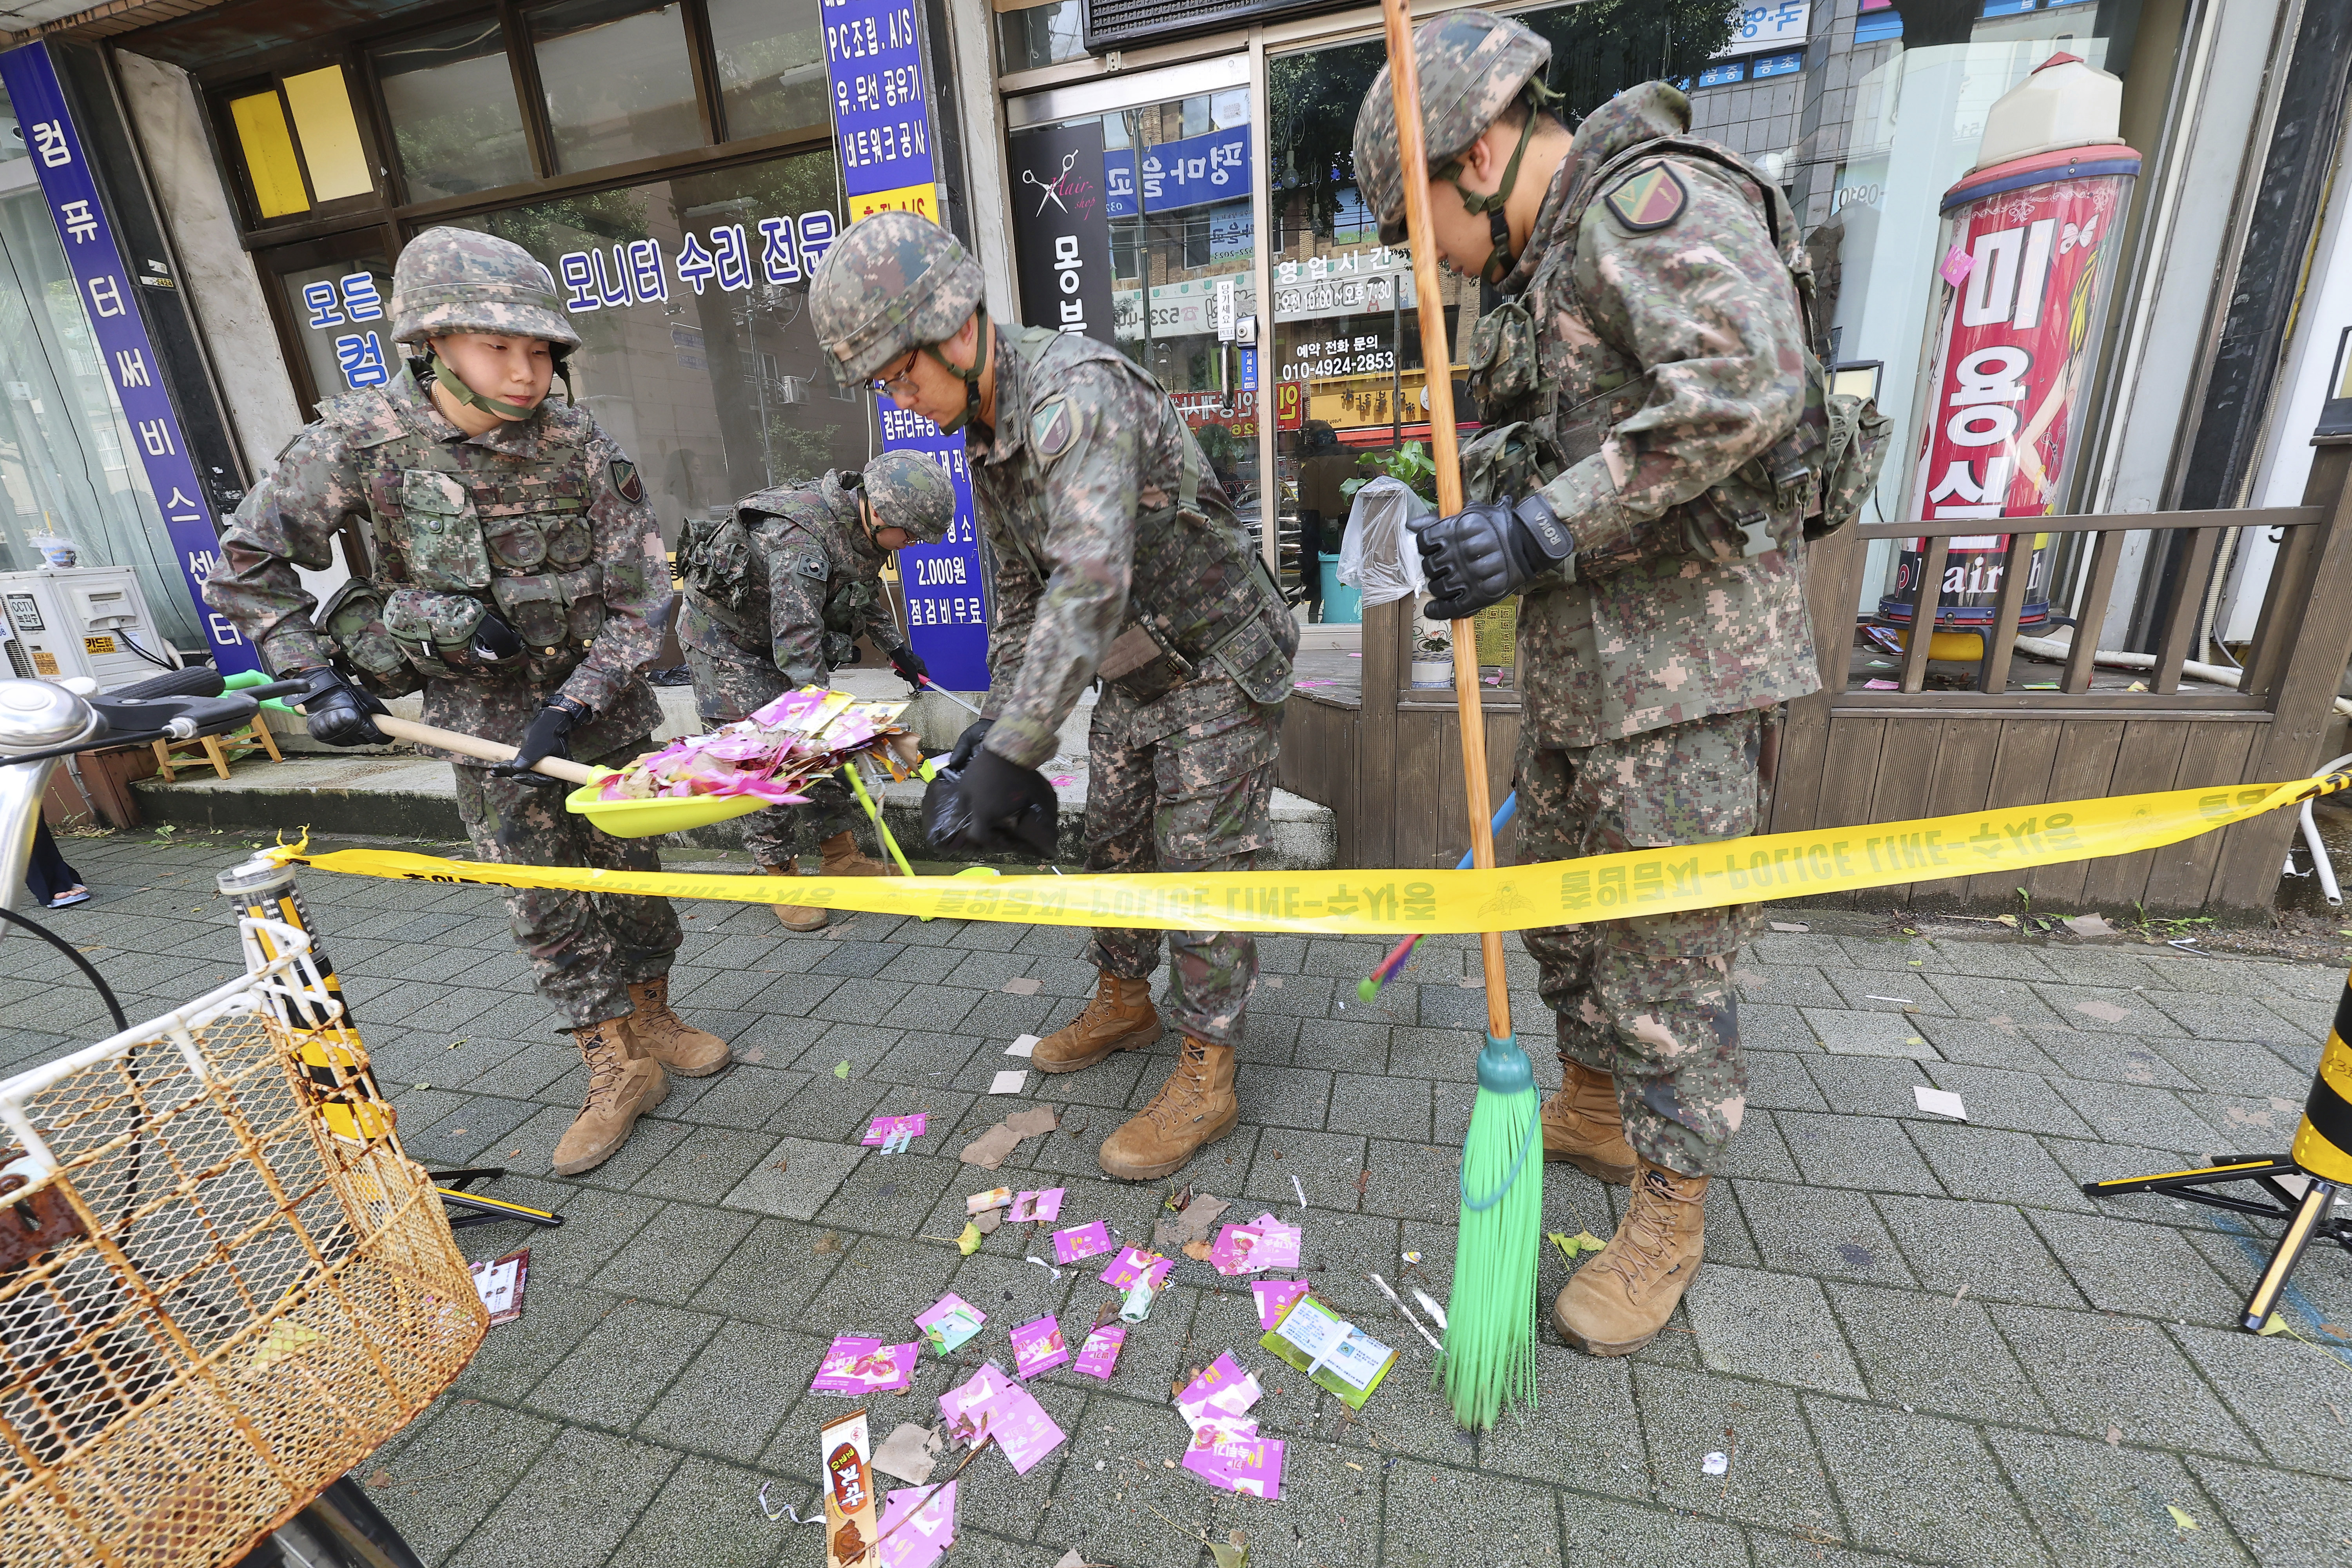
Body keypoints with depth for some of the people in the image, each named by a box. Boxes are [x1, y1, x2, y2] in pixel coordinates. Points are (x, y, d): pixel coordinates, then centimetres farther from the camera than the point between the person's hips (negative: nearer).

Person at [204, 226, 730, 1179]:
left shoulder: (579, 447, -12)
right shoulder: (361, 439, -12)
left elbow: (639, 596, -11)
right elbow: (247, 562, -2)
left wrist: (573, 706, -18)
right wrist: (320, 678, -10)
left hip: (596, 699, 1)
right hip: (482, 713, 0)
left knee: (631, 866, 10)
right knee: (543, 901, 1)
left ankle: (651, 1022, 31)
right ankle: (617, 1074, 14)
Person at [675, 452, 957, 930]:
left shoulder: (862, 525, -10)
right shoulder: (798, 540, -38)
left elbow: (868, 589, 12)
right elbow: (798, 649, -41)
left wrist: (895, 648, 11)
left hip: (777, 628, 8)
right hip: (723, 636, -8)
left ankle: (841, 857, 16)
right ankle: (781, 875, 5)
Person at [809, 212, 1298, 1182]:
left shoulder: (1076, 394, -28)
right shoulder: (982, 432, 3)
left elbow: (1090, 581, -41)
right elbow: (1022, 585, 11)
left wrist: (1014, 750, -44)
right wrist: (998, 713, 6)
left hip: (1219, 662, -8)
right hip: (1135, 669, 9)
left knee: (1200, 860, -5)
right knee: (1112, 840, 14)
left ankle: (1205, 1075, 9)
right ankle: (1124, 1002, 35)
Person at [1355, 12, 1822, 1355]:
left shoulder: (1654, 199, -10)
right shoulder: (1550, 266, 19)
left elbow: (1744, 385, -25)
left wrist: (1542, 531, -25)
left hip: (1687, 660, -10)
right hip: (1587, 660, 10)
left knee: (1669, 944, 0)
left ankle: (1671, 1211, 20)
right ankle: (1592, 1109, 40)